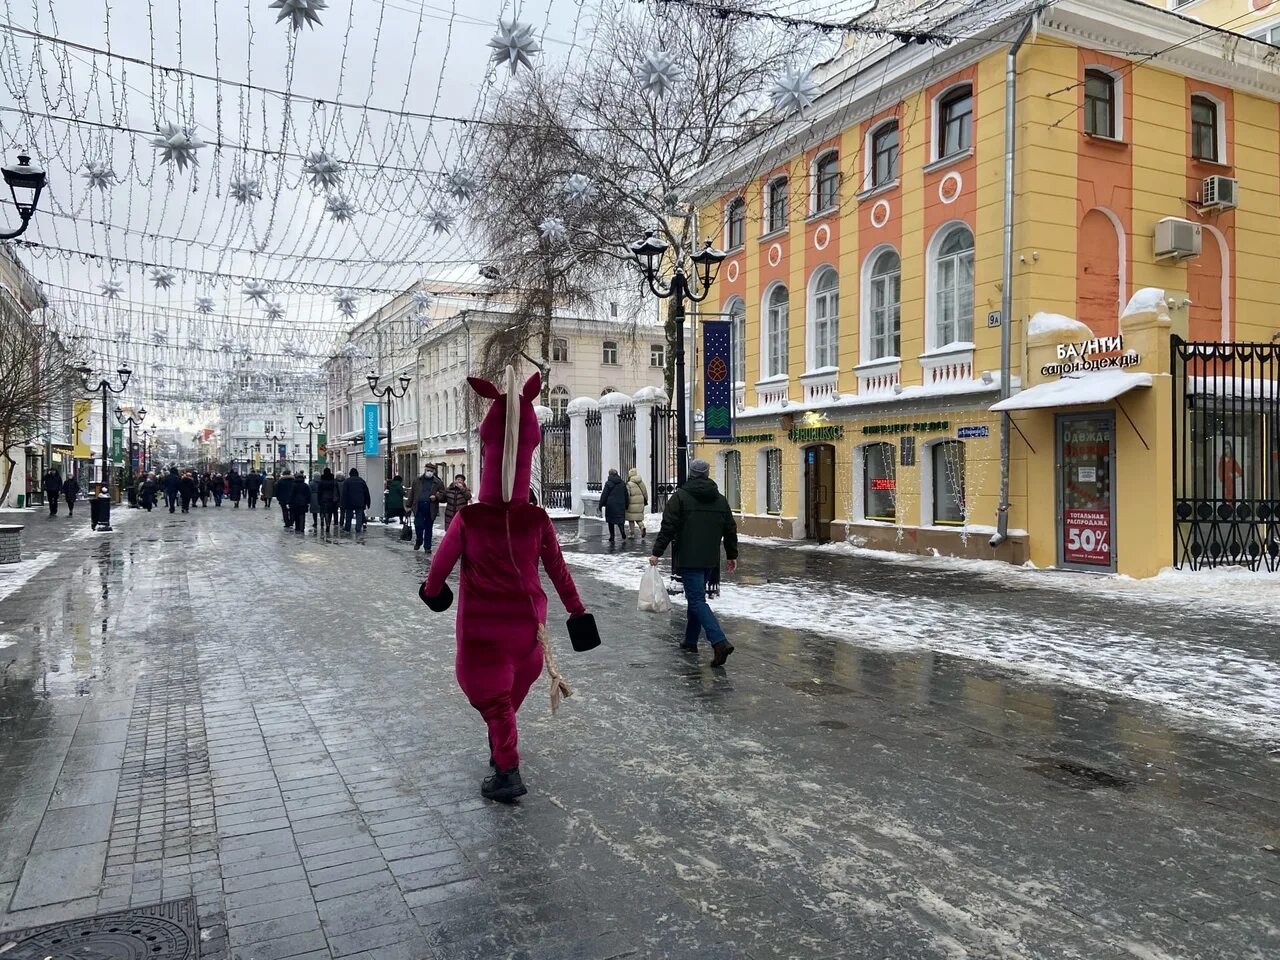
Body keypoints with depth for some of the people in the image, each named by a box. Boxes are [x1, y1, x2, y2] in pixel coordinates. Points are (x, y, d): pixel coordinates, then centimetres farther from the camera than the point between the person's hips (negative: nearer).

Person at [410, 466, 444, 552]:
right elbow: (412, 493, 12)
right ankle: (418, 542, 20)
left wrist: (436, 497, -16)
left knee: (429, 528, 6)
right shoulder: (417, 481, 10)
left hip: (431, 508, 0)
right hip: (419, 507, 0)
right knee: (418, 526, -5)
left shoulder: (437, 482, 6)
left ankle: (427, 546, 15)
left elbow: (442, 493, 4)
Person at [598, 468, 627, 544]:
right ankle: (622, 530, -21)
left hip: (611, 505, -3)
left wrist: (601, 504, 0)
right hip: (620, 504, 3)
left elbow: (604, 495, -7)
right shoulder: (622, 483, 6)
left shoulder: (608, 483, -8)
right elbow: (626, 495, 11)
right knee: (620, 518, 9)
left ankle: (612, 538, 7)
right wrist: (626, 506, 18)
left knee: (611, 520, 7)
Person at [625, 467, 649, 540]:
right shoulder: (641, 482, 5)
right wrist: (645, 501, 24)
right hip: (640, 503, 5)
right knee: (639, 518, 13)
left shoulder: (629, 484, -13)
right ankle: (642, 527, -14)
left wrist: (625, 504, -5)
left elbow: (627, 495, -14)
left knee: (631, 518, 7)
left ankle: (632, 533, 12)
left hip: (632, 504, -5)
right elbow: (645, 492, 13)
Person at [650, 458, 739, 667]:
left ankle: (720, 642, -22)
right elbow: (730, 530, 14)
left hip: (688, 560, -6)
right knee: (696, 597, 19)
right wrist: (732, 555, 23)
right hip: (710, 561, 6)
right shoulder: (720, 499, 10)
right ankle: (690, 640, 26)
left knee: (697, 600, -8)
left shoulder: (680, 496, -6)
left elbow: (668, 528, -11)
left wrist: (657, 552, -6)